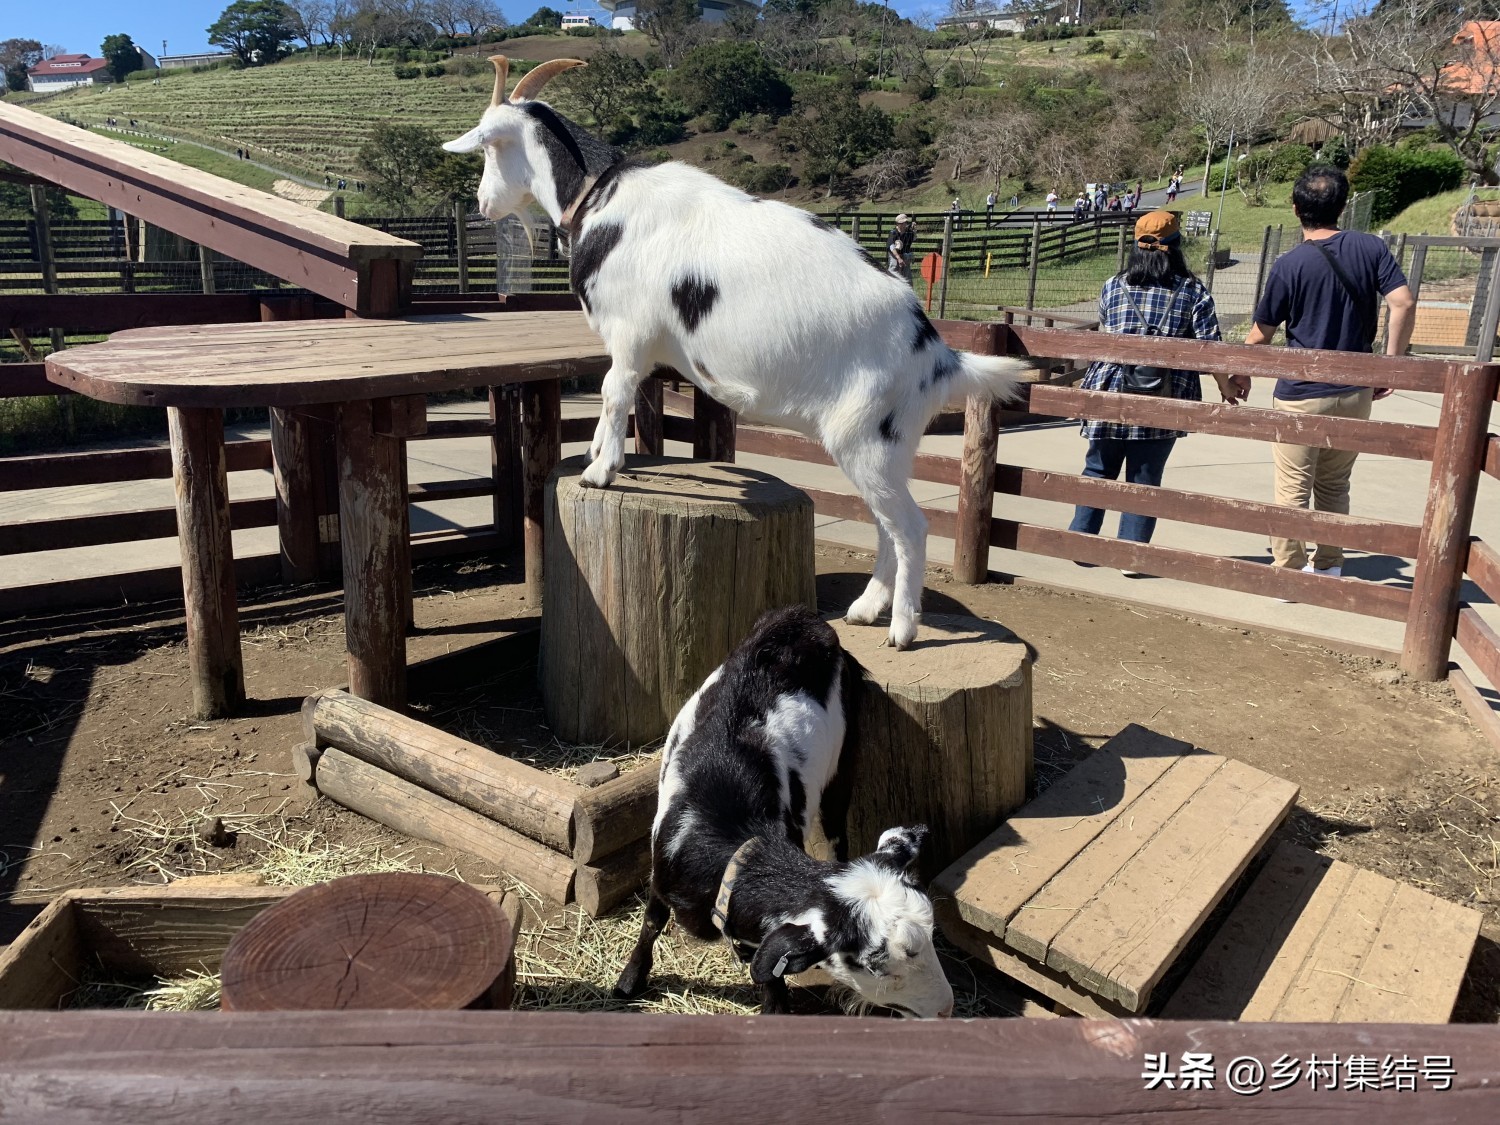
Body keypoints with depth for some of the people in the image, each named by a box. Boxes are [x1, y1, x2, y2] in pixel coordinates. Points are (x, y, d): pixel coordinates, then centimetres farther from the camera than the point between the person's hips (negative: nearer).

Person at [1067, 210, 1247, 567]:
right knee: (1145, 479, 6)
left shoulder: (1113, 287, 5)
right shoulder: (1193, 292, -1)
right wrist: (1226, 386, 14)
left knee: (1098, 470, 15)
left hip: (1110, 394, 2)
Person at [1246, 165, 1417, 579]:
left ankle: (1288, 571, 12)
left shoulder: (1289, 265, -12)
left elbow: (1261, 334, -5)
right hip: (1355, 393, 5)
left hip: (1301, 395, -4)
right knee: (1335, 485, 19)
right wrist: (1391, 363, 1)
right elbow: (1404, 304, -9)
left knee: (1293, 490, 5)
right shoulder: (1370, 247, -2)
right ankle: (1329, 567, 29)